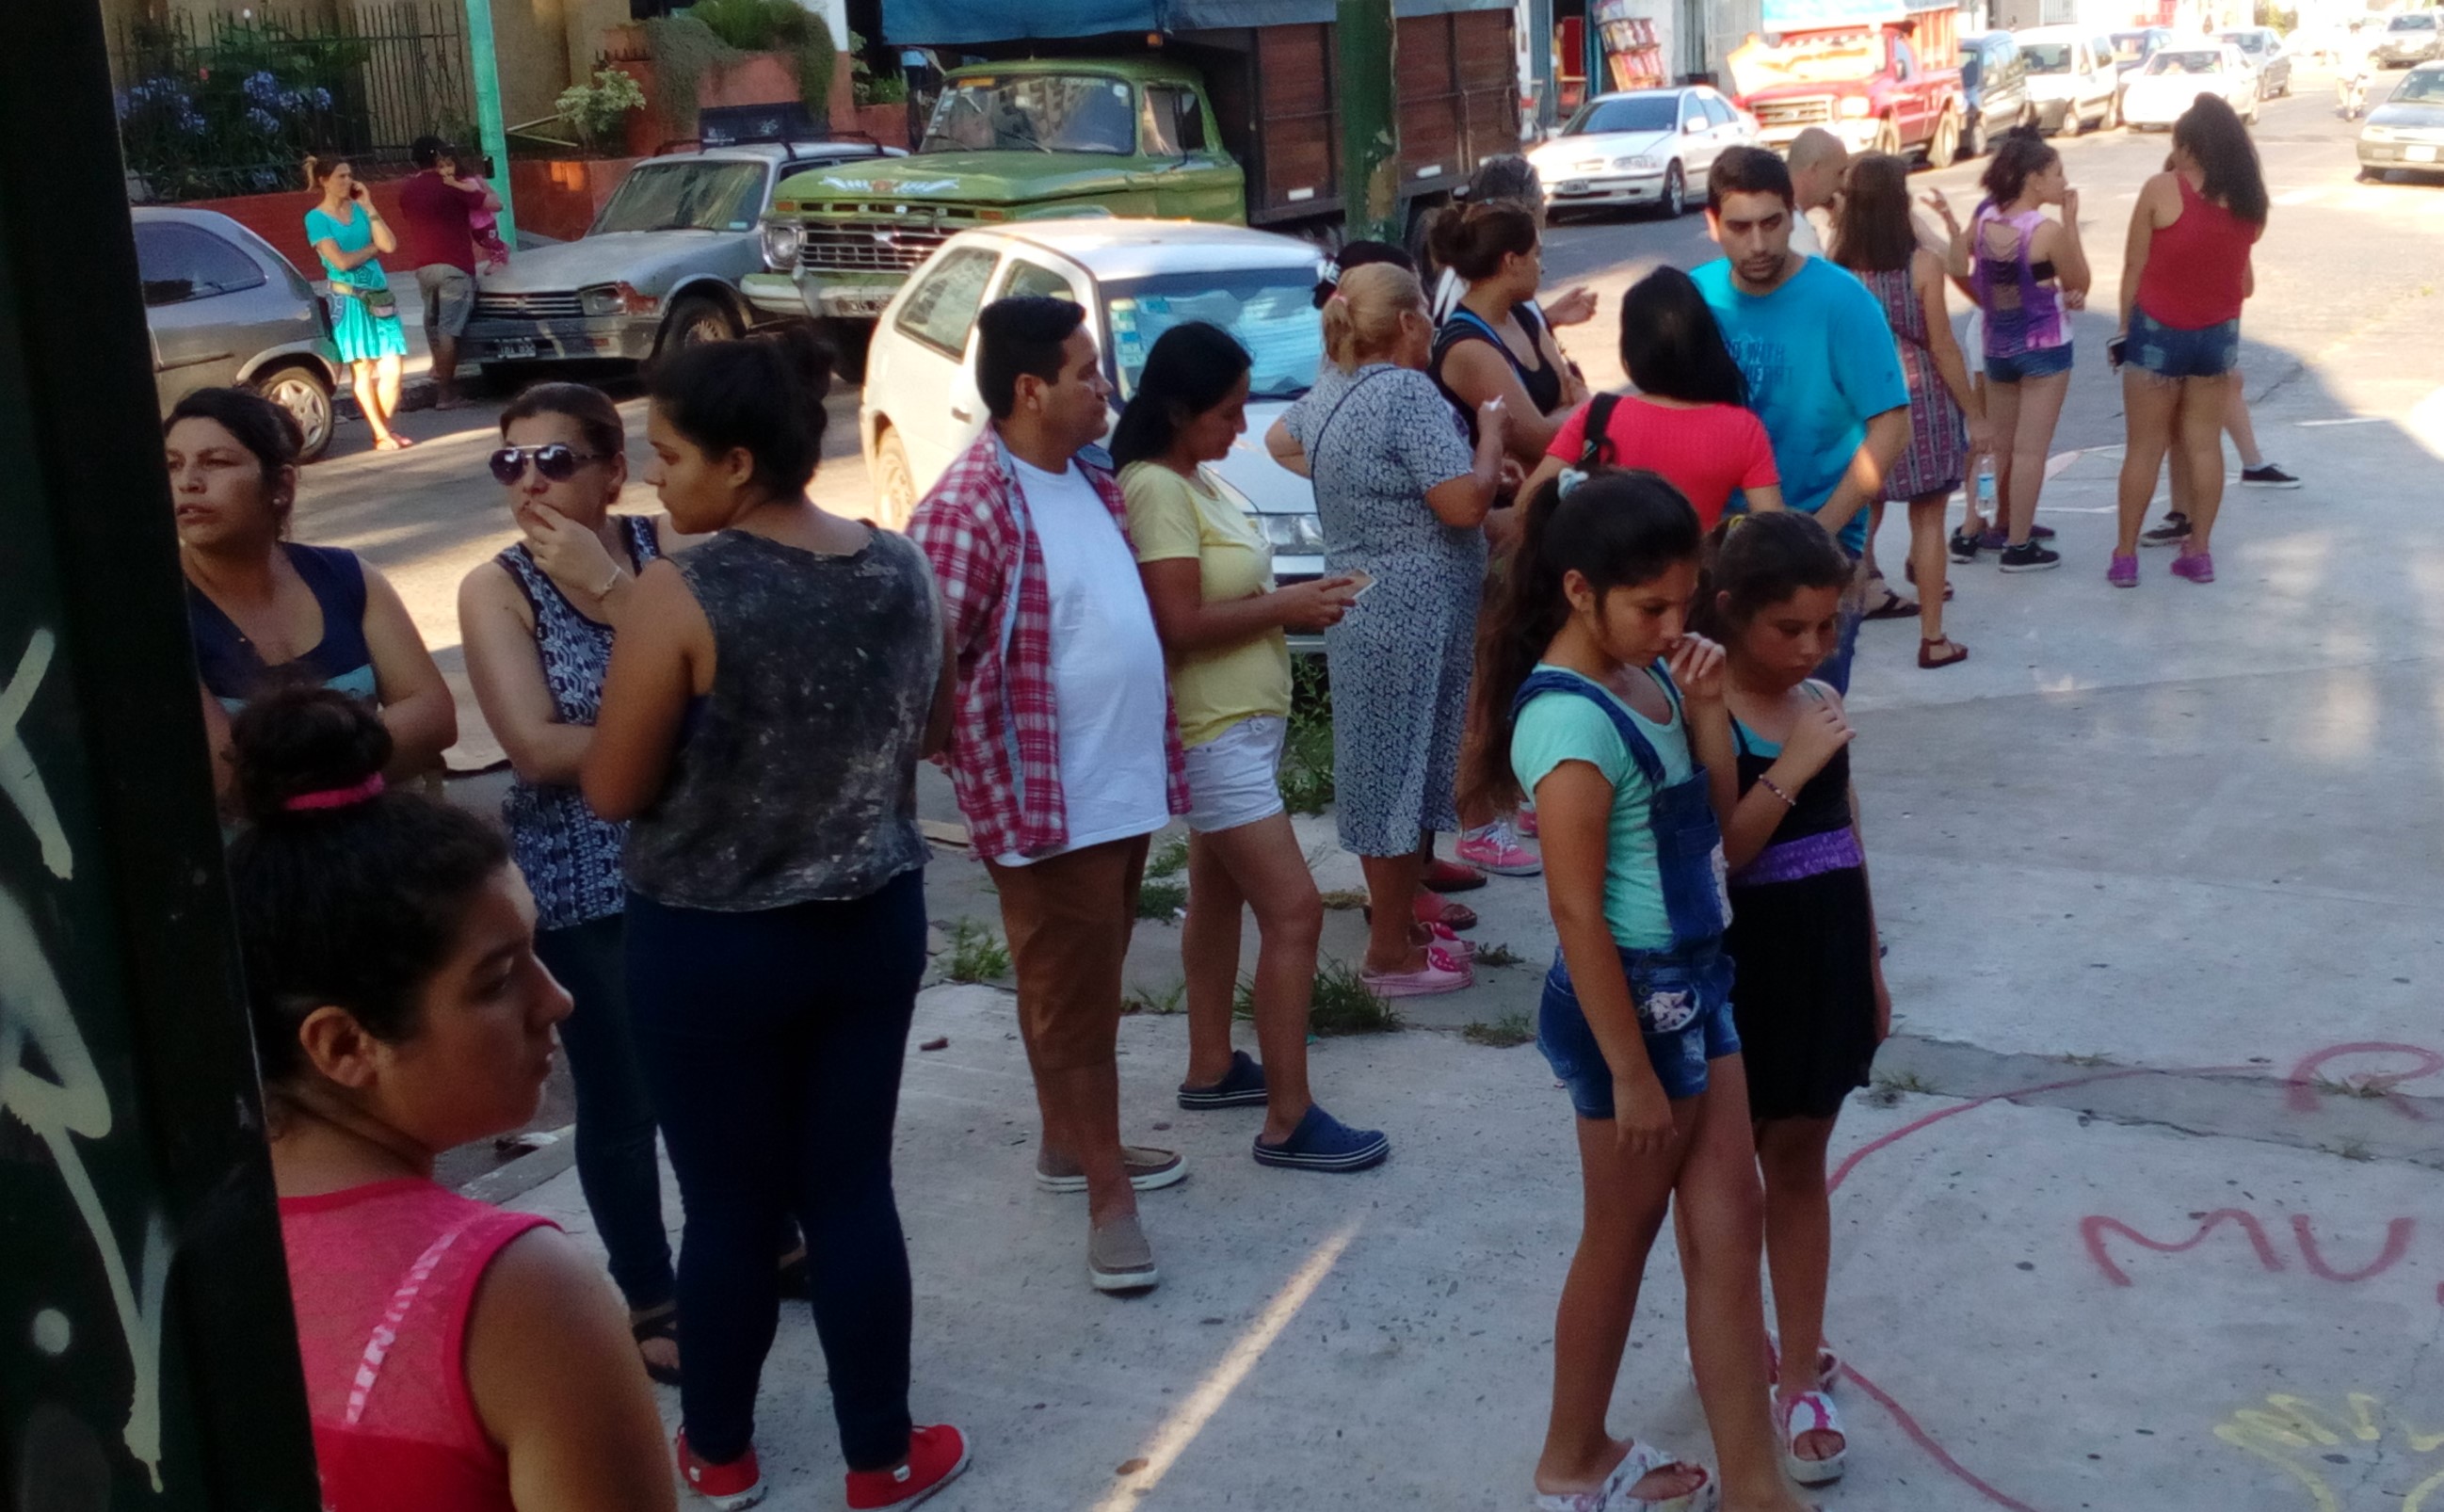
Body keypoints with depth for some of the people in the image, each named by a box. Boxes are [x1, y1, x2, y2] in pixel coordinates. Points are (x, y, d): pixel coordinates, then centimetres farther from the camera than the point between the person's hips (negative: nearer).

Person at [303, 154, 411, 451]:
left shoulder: (359, 209, 11)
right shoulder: (316, 218, -3)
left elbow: (389, 245, -2)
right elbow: (341, 262, -13)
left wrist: (368, 207, -3)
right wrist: (372, 248, 0)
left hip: (380, 296, 5)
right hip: (348, 299, -5)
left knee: (392, 368, -1)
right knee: (362, 370, -2)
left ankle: (385, 428, 11)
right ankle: (381, 435, 2)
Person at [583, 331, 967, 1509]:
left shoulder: (681, 593, -20)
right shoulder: (901, 569, -3)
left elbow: (612, 791, -12)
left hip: (711, 947, -4)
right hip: (872, 923, 5)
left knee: (728, 1203, 12)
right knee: (851, 1190, 14)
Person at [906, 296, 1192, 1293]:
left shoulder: (1092, 482, 8)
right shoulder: (968, 509, -20)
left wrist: (1156, 751, 17)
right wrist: (992, 784, -15)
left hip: (1126, 785, 9)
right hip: (1049, 801, -8)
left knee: (1087, 987, 20)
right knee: (1073, 1000, 2)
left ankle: (1070, 1142, 36)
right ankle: (1109, 1197, 12)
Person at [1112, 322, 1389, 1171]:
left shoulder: (1196, 480, 9)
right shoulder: (1155, 489, -20)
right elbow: (1180, 625, -25)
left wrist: (1295, 604, 1)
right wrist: (1287, 607, -16)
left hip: (1245, 726, 10)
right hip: (1214, 734, -10)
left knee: (1218, 896, 19)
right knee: (1294, 912, -10)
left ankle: (1211, 1069, 32)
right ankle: (1288, 1122, -5)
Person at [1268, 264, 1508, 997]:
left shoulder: (1330, 389, 10)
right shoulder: (1408, 394, -18)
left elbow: (1280, 441, 30)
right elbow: (1466, 504, -21)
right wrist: (1490, 432, -6)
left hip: (1360, 605, 9)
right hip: (1410, 615, -9)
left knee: (1379, 767, 20)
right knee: (1402, 771, -2)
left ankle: (1392, 902, 34)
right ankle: (1392, 952, 6)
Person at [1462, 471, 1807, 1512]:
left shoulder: (1647, 673, 1)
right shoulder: (1573, 720, -25)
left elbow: (1717, 812, 7)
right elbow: (1577, 910, -23)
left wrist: (1707, 711, -9)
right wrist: (1630, 1071, -18)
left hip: (1697, 979, 8)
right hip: (1632, 997, -8)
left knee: (1729, 1222, 15)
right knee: (1623, 1240, 10)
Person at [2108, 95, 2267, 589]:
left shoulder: (2162, 189, -11)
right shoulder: (2248, 200, 3)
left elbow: (2134, 267, -9)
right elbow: (2244, 277, 9)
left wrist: (2125, 327, 0)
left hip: (2158, 331, -4)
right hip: (2220, 334, 4)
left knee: (2144, 448, 4)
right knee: (2205, 444, 11)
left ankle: (2125, 556, 9)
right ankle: (2199, 551, 15)